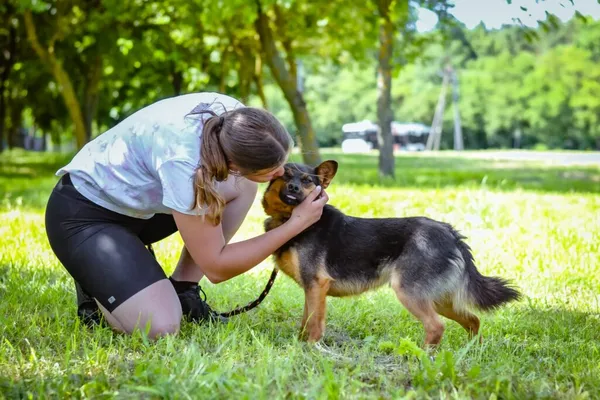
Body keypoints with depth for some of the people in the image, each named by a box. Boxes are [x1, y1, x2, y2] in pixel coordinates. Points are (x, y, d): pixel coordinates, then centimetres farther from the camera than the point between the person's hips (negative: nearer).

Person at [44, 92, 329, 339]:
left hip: (133, 200, 8)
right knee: (161, 327, -22)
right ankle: (95, 284, 8)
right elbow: (216, 267, -26)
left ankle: (181, 291, 3)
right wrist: (296, 223, -25)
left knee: (242, 185, -4)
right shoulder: (182, 163, -37)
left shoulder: (234, 118, -18)